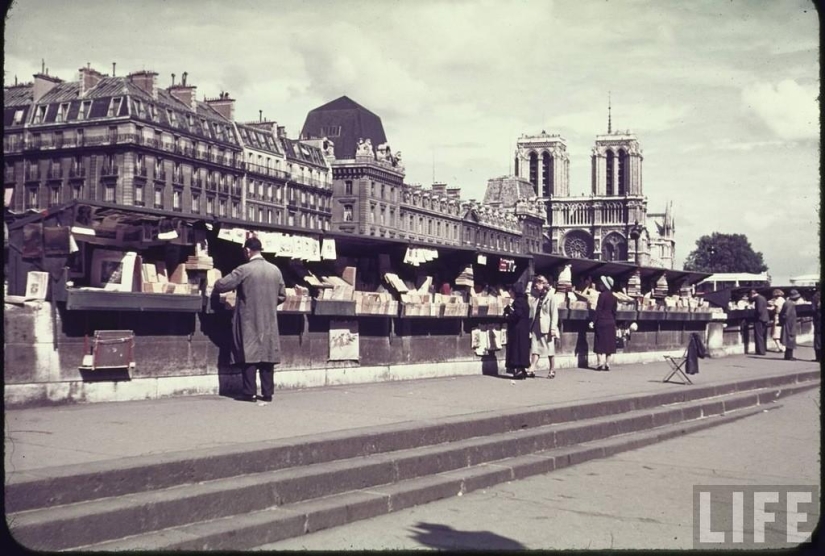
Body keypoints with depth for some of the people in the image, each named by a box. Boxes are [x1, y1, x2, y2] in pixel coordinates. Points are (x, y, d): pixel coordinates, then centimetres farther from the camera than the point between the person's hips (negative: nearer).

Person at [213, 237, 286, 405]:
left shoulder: (244, 270, -11)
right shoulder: (275, 270, 3)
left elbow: (220, 285, -10)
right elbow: (282, 296, 11)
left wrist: (217, 284, 12)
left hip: (249, 322, -4)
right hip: (269, 321, 4)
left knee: (249, 354, 2)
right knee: (267, 354, 6)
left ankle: (249, 393, 2)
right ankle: (267, 393, 6)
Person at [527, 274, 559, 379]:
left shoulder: (551, 297, -5)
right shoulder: (536, 298, 14)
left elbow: (554, 313, -10)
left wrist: (553, 328, -17)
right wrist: (530, 327, 11)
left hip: (547, 327, -6)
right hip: (536, 326, 6)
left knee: (550, 349, 4)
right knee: (535, 348, -3)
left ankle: (552, 370, 13)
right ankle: (532, 369, -9)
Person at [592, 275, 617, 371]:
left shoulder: (602, 295, -10)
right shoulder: (613, 297, 9)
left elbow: (598, 310, -13)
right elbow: (614, 311, 12)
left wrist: (593, 321, -10)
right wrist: (614, 323, 18)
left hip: (602, 322, -6)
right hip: (611, 322, 6)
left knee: (600, 343, -2)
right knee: (609, 344, 8)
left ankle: (601, 363, -9)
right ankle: (607, 364, 8)